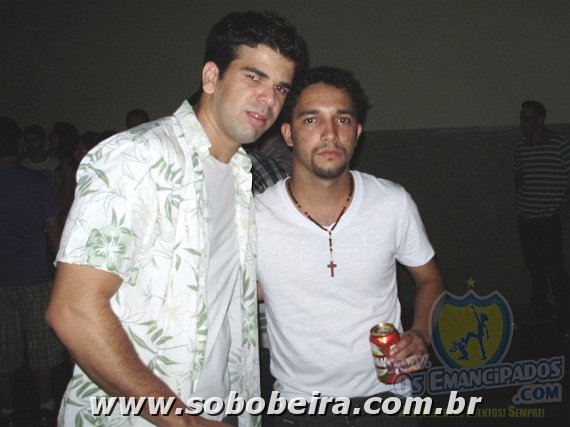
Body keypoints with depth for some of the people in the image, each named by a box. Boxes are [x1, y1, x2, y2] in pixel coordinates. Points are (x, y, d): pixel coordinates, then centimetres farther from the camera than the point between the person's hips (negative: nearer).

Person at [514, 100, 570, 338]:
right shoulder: (520, 146, 7)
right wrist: (518, 182, -1)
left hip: (550, 215, -5)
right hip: (525, 214, 5)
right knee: (533, 262, 15)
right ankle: (539, 301, 35)